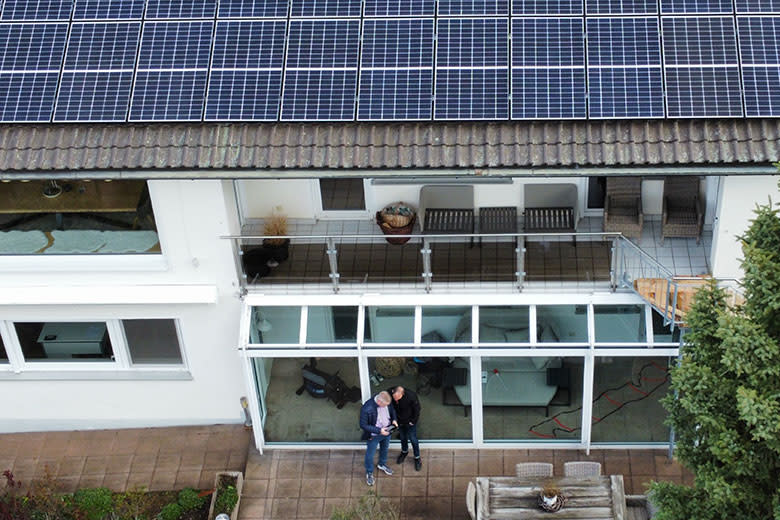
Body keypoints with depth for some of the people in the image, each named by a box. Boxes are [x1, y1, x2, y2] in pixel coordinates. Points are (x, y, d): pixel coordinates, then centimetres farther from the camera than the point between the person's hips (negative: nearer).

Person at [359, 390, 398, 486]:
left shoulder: (387, 401, -21)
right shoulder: (367, 408, -37)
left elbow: (392, 410, 3)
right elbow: (363, 425, -27)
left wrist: (394, 420, -15)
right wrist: (379, 431, -32)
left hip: (386, 431, 5)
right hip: (374, 435, -5)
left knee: (384, 449, 30)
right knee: (370, 455, 17)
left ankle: (382, 464, 59)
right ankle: (369, 473, 43)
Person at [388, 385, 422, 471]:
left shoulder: (411, 396, -38)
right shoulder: (389, 393, -30)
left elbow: (417, 409, -18)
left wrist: (413, 421, -11)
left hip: (409, 421, -3)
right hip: (399, 421, 3)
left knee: (413, 439, 13)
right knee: (402, 437, 25)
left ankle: (417, 458, 35)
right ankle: (404, 451, 52)